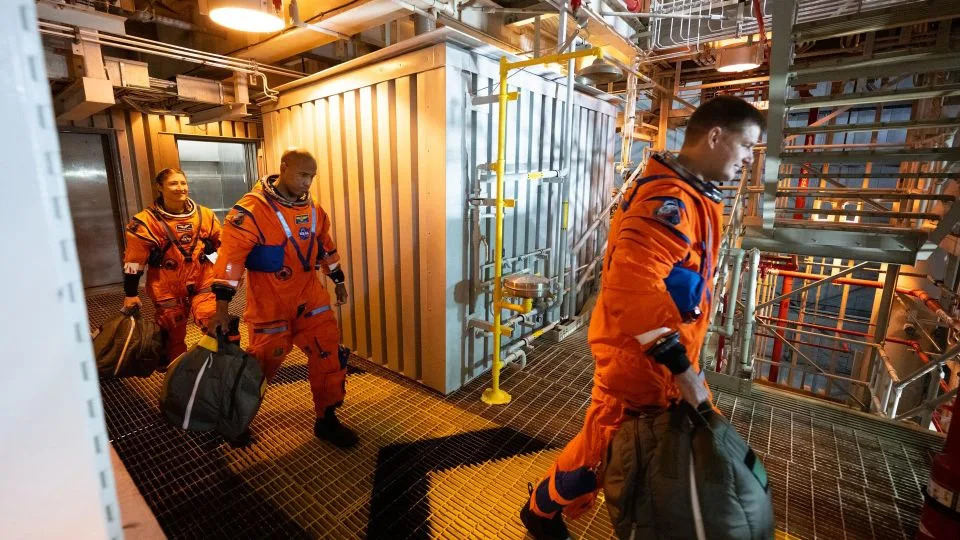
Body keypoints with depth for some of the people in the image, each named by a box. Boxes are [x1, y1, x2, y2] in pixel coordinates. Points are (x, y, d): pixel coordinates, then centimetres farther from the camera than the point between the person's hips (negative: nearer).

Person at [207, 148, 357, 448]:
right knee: (261, 365, 11)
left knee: (331, 356, 1)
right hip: (269, 304, -5)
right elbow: (231, 256, -20)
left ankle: (326, 421, 18)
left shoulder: (312, 209, 5)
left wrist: (338, 280, 21)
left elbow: (325, 245, 17)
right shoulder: (251, 210, -16)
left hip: (310, 297, 5)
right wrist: (222, 306, -22)